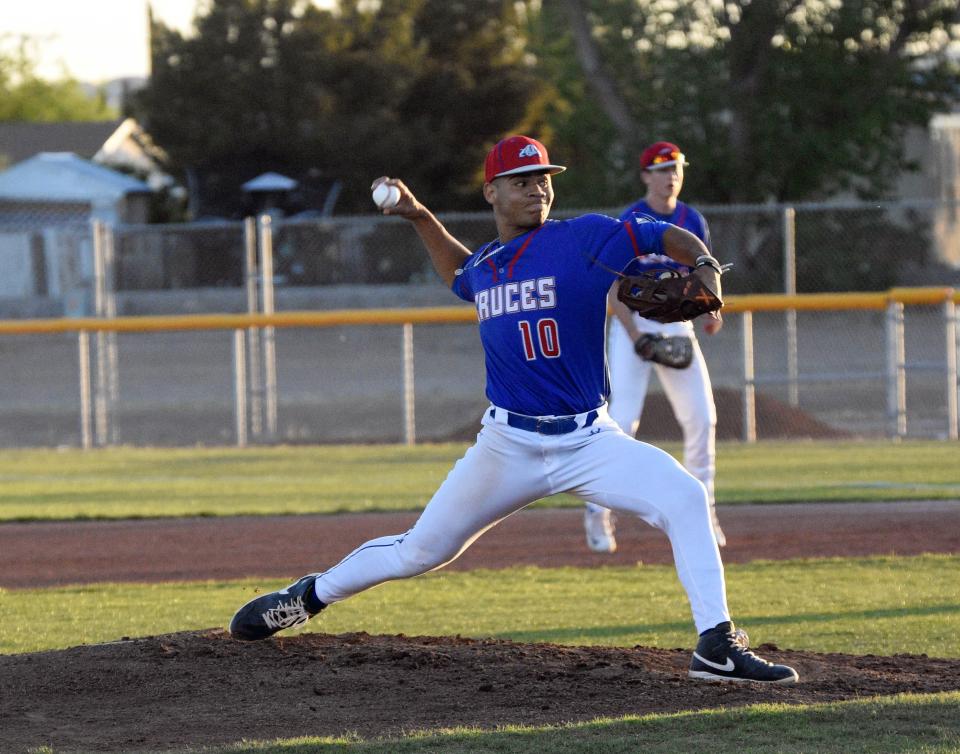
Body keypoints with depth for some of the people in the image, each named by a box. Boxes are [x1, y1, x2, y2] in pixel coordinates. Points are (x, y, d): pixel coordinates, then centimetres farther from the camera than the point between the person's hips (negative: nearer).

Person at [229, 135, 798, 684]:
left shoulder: (585, 239, -7)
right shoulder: (484, 267, 8)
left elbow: (671, 238, -11)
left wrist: (705, 269, -32)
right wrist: (420, 217, 24)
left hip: (588, 439, -3)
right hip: (509, 444, 3)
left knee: (684, 497, -26)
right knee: (421, 550, 9)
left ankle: (717, 646, -22)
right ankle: (313, 595, 33)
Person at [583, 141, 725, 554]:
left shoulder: (693, 222, 5)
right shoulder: (628, 224, -10)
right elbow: (613, 288, -11)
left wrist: (709, 313, -8)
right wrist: (638, 338, -20)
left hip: (677, 325, 5)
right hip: (632, 323, -5)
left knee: (701, 418, -2)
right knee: (622, 420, -13)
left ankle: (702, 510, 10)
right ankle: (598, 511, -3)